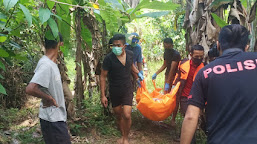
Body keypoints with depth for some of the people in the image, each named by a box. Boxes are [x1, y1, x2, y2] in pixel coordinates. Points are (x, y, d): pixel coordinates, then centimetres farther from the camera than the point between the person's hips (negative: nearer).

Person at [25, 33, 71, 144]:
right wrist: (49, 98, -19)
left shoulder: (51, 63, 7)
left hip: (57, 117, 9)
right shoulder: (46, 65, -22)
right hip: (53, 119, -9)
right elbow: (30, 89, -33)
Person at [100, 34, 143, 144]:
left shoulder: (130, 54, -5)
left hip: (127, 89, 1)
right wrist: (102, 95, -13)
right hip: (114, 91, -1)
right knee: (118, 116, 12)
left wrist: (138, 73, 8)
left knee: (127, 115, -10)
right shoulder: (109, 58, -17)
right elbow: (103, 76, -12)